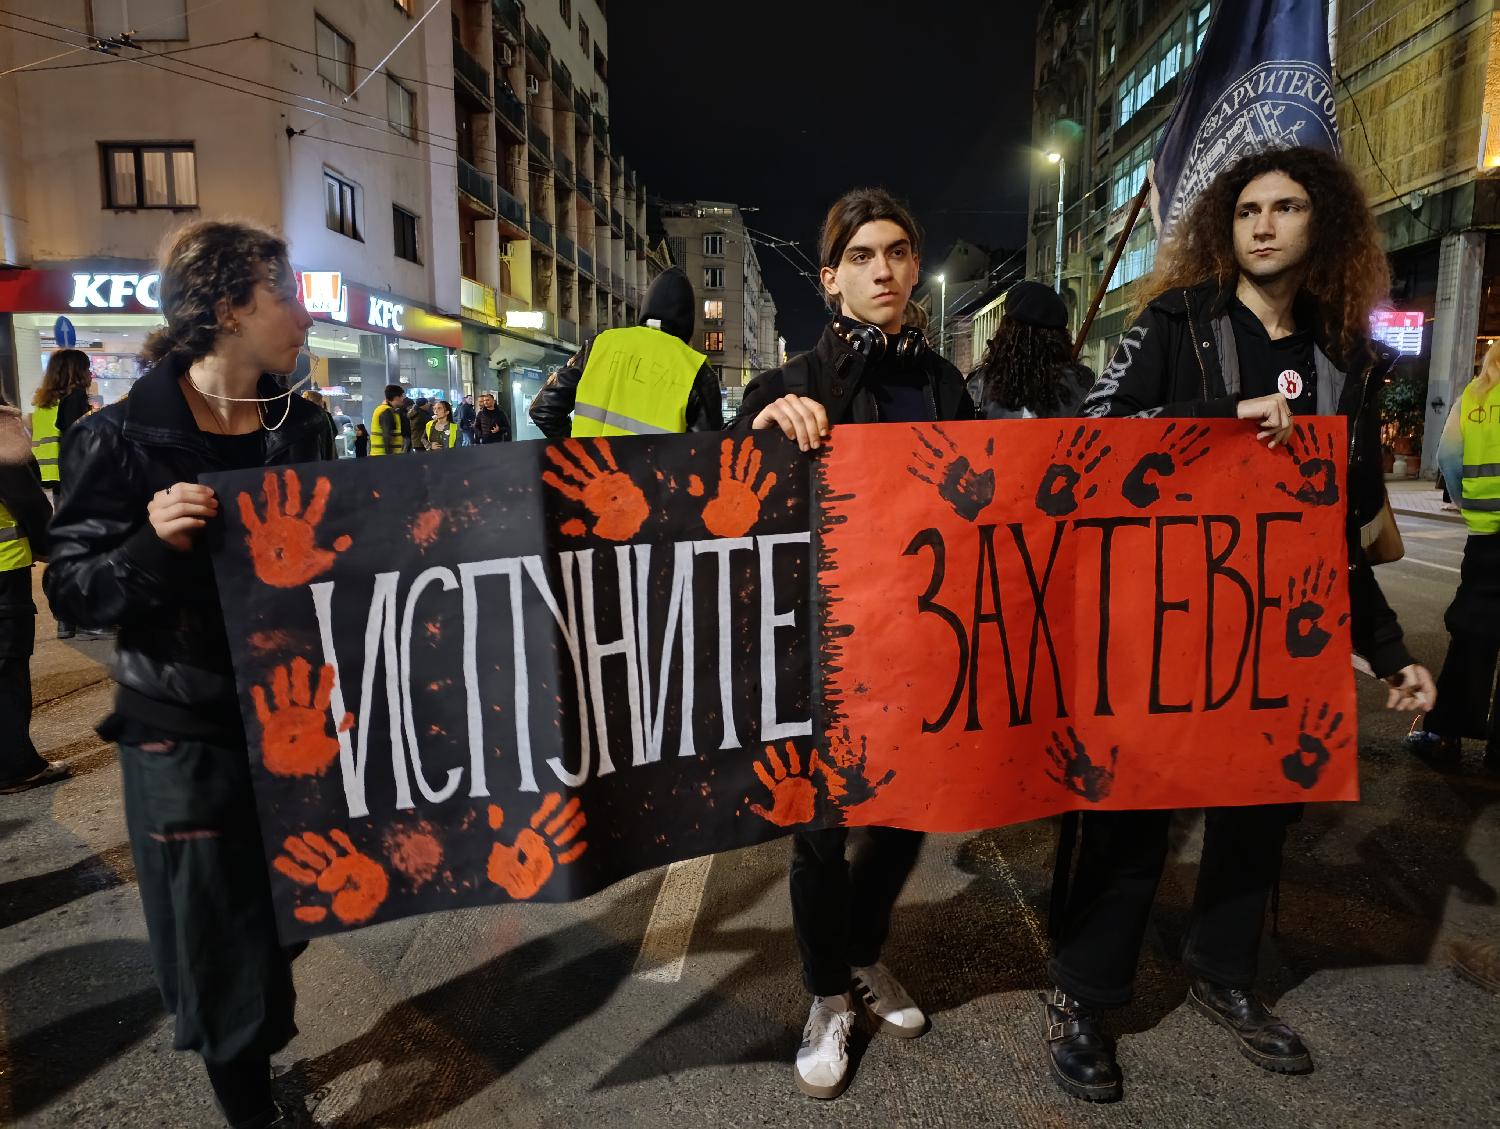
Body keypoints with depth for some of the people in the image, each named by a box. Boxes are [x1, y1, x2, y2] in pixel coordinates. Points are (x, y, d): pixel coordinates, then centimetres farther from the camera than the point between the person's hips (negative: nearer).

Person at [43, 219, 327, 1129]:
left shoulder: (303, 427, 1)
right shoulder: (123, 438, -13)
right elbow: (72, 590, -12)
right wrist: (153, 545, -29)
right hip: (186, 732, -4)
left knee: (284, 907, 18)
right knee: (217, 927, 8)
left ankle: (267, 1050, 45)